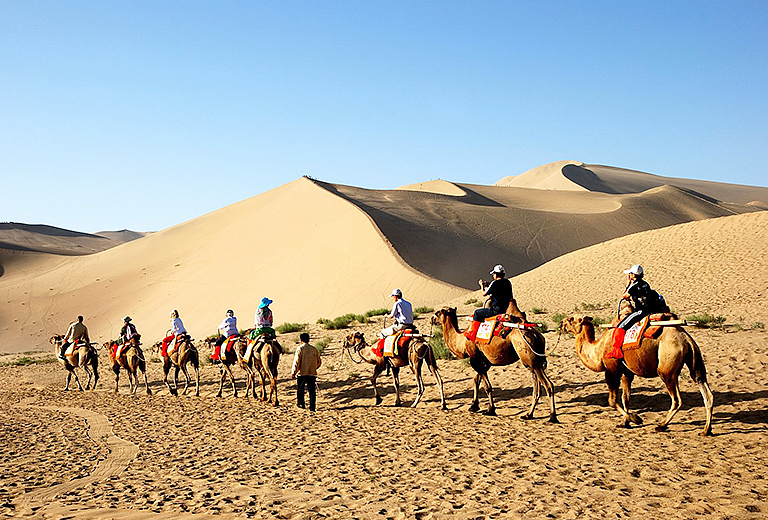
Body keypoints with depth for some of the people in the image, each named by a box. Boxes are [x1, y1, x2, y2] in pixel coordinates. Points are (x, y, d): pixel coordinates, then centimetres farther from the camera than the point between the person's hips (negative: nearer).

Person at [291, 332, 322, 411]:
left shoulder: (300, 348, -7)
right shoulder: (314, 349, 5)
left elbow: (296, 361, -12)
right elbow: (319, 362, 11)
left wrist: (293, 372, -5)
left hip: (302, 372, -3)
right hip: (312, 373, 3)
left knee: (300, 389, 17)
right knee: (312, 390, 3)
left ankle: (300, 403, 24)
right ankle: (312, 407, -2)